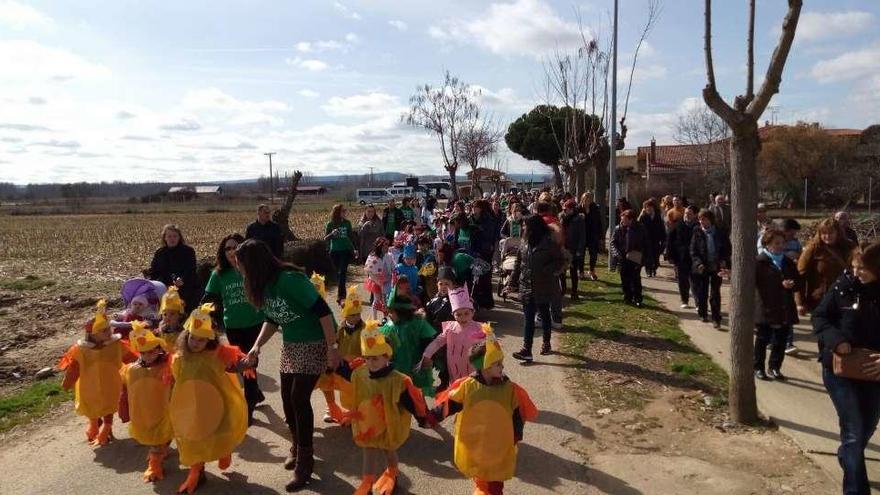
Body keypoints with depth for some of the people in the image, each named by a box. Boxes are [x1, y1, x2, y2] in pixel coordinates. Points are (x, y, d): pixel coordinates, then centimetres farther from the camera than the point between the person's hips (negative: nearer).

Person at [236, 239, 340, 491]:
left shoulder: (290, 279, -26)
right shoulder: (263, 286, 0)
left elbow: (323, 310, -26)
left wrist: (332, 347, -25)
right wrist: (257, 345, 2)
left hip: (314, 344, -8)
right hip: (290, 345, 8)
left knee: (299, 398, -10)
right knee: (287, 398, 9)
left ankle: (305, 459, 5)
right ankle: (296, 446, 33)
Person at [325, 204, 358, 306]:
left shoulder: (347, 223, 3)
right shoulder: (330, 224, -1)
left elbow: (351, 236, 10)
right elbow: (325, 238, 0)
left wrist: (355, 249, 8)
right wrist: (332, 233, -20)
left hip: (346, 250, -1)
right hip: (335, 252, 1)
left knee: (342, 272, -14)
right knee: (338, 273, 9)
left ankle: (340, 295, -18)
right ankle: (342, 295, 22)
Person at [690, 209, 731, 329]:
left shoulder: (721, 233, 0)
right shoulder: (697, 233, -2)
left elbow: (727, 249, 7)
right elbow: (693, 251, -1)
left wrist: (724, 261, -9)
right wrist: (698, 263, -14)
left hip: (716, 267, -1)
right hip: (702, 267, 1)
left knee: (715, 294, 0)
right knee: (702, 293, 9)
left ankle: (716, 319, 5)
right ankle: (703, 314, 28)